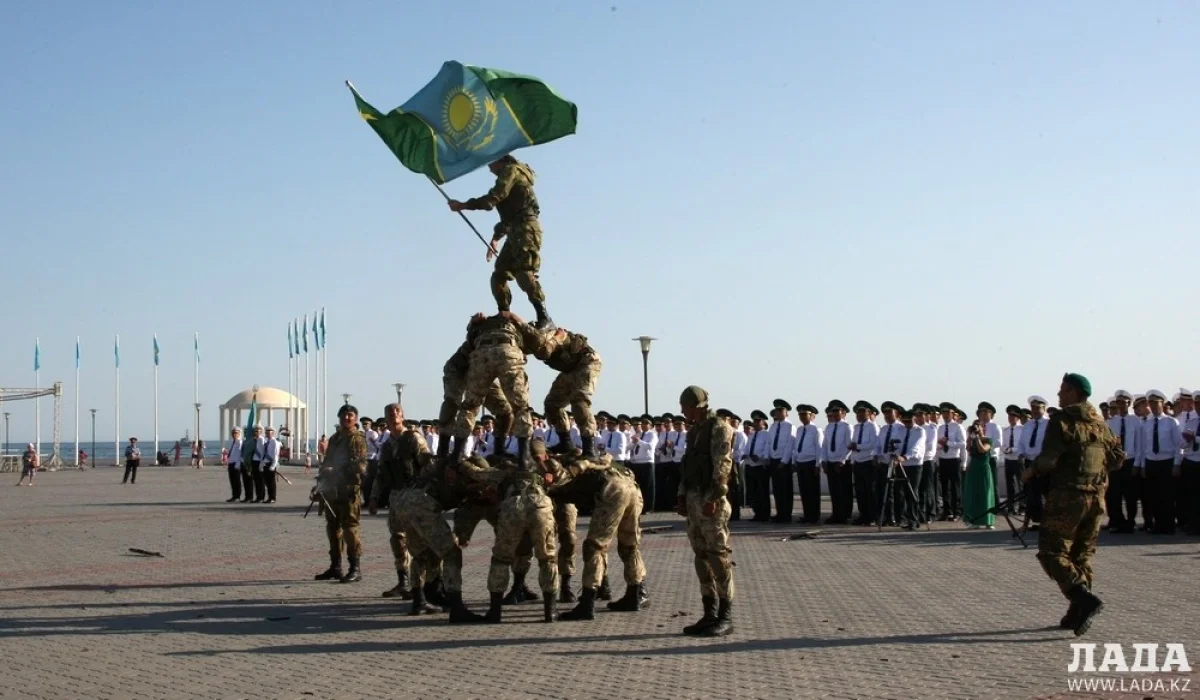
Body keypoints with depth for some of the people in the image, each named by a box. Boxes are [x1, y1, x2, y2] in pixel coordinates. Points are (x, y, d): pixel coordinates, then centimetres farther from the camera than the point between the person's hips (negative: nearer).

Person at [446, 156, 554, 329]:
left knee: (523, 273, -23)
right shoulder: (509, 176, 29)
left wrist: (463, 205, -7)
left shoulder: (511, 170, -1)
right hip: (516, 232, 10)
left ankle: (544, 318, -27)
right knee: (498, 277, 6)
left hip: (526, 229, -10)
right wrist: (495, 238, 28)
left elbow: (492, 198, -13)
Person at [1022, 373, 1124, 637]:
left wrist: (1031, 471, -1)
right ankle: (1078, 613, 12)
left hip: (1067, 496, -7)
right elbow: (1118, 458, 13)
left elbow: (1048, 458, -19)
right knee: (1083, 553, 14)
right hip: (1095, 497, 7)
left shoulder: (1061, 420, -10)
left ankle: (1084, 599, -21)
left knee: (1053, 552, -3)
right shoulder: (1100, 424, 10)